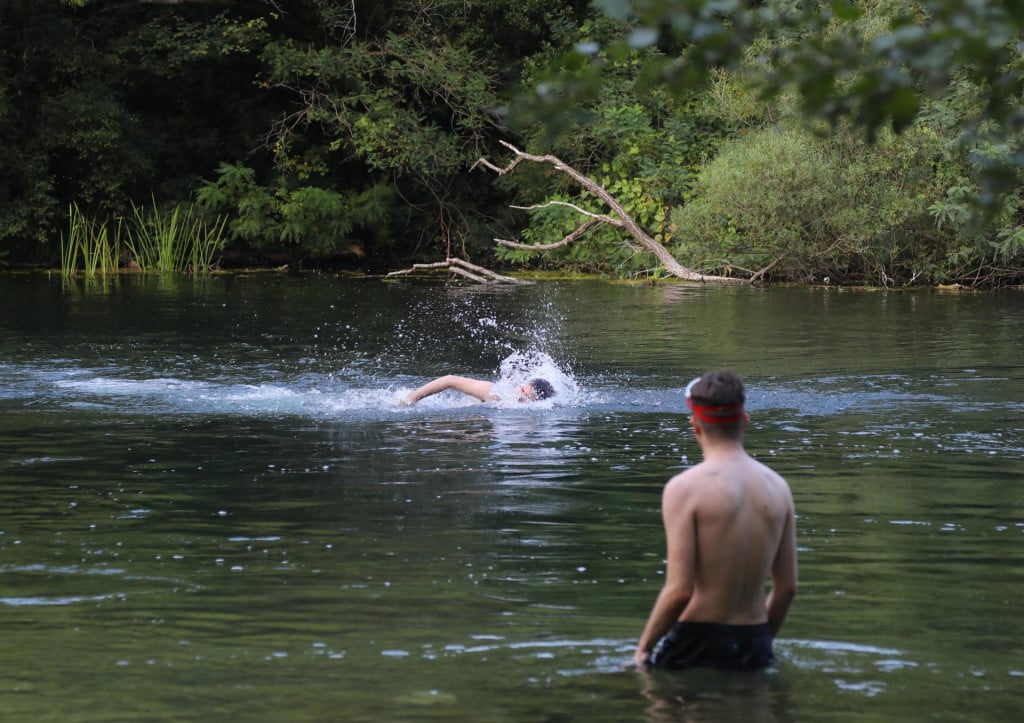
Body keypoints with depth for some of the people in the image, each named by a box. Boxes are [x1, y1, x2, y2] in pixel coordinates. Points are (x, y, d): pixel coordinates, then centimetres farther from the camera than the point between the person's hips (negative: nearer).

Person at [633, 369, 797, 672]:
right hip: (755, 645, 5)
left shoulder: (685, 488, -9)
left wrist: (643, 649, -2)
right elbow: (787, 587, 11)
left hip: (697, 646, -5)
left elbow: (679, 591, -15)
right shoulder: (777, 487, 7)